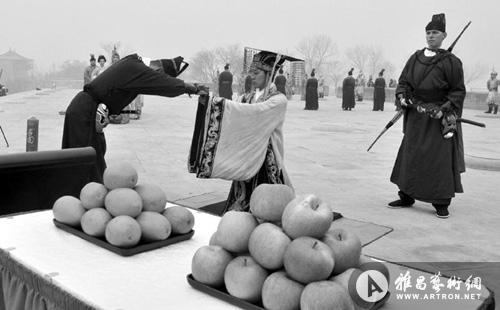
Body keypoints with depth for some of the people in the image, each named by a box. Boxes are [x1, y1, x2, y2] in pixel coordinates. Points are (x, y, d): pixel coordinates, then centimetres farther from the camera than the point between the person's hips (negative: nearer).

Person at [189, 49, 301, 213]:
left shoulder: (279, 100, -10)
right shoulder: (251, 97, 11)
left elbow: (252, 112, -25)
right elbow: (236, 120, 5)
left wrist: (219, 102, -25)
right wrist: (209, 102, -7)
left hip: (266, 159, -6)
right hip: (246, 157, 6)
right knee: (241, 203, 9)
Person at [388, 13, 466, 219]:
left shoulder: (451, 61, -5)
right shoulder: (415, 59, 8)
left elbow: (458, 91, -4)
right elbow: (403, 82, 13)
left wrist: (444, 109, -16)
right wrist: (402, 96, -6)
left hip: (440, 119, -4)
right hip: (416, 116, 5)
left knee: (440, 160, -3)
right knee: (410, 155, 9)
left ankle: (441, 204, 9)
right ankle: (407, 197, 22)